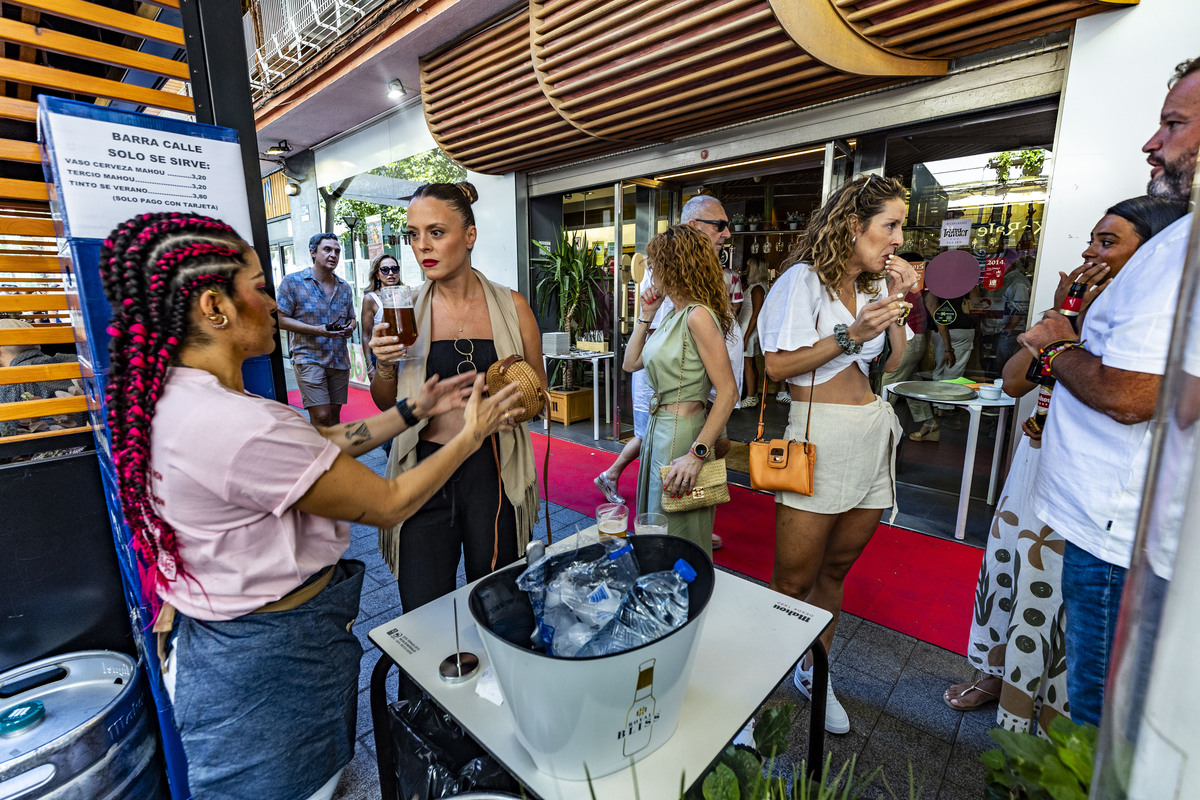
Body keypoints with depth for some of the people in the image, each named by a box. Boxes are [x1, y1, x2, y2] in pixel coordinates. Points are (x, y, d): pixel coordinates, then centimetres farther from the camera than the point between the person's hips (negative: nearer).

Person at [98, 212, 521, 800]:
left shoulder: (170, 398, -2)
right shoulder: (239, 426, -34)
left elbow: (321, 446, 2)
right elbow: (389, 504, -24)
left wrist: (414, 409, 2)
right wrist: (471, 435, -13)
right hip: (272, 658, -8)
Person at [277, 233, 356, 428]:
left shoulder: (344, 287, 14)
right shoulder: (292, 282, -1)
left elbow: (351, 318, 24)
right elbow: (281, 319, -5)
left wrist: (350, 328, -2)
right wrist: (316, 330, -19)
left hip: (340, 360, 5)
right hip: (308, 359, -5)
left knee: (335, 412, 10)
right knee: (321, 416, -13)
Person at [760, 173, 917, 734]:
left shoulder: (873, 285, 17)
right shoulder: (805, 279, -6)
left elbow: (892, 363, 15)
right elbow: (777, 366, -13)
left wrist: (898, 303, 6)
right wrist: (850, 335, -17)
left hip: (873, 434, 7)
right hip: (820, 436, -7)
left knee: (835, 569, 17)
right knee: (793, 581, -1)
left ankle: (814, 673, 35)